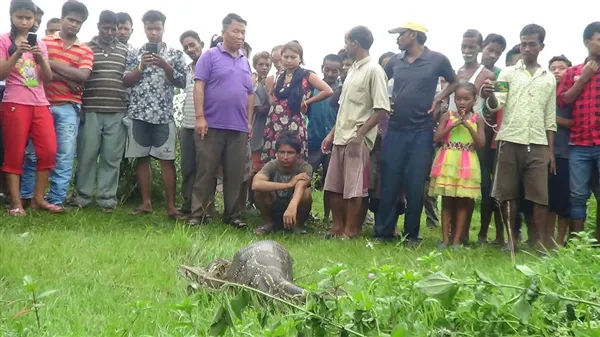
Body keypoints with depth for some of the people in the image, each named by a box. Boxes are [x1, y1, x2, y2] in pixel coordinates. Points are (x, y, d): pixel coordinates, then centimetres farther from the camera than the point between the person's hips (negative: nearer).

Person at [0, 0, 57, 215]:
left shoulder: (40, 44, 14)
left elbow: (48, 78, 7)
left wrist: (40, 58, -10)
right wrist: (17, 54, -18)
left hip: (40, 103, 4)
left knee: (49, 151, -2)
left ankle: (38, 198, 7)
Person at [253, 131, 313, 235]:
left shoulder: (305, 167, -22)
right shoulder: (271, 165, -19)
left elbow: (300, 187, -44)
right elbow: (255, 184, -39)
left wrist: (292, 206, -66)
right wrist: (289, 184, -42)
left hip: (295, 208, -1)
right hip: (274, 208, 1)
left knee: (306, 192, -32)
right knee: (260, 189, -28)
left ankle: (298, 225, -6)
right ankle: (269, 223, -3)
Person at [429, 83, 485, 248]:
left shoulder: (477, 119, 3)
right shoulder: (447, 116, 3)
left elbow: (481, 143, -5)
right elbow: (436, 138, -5)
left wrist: (468, 126, -13)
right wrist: (453, 125, -13)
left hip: (467, 163, 0)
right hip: (447, 161, 0)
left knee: (463, 202, 3)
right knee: (446, 201, 4)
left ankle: (457, 239, 9)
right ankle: (445, 238, 8)